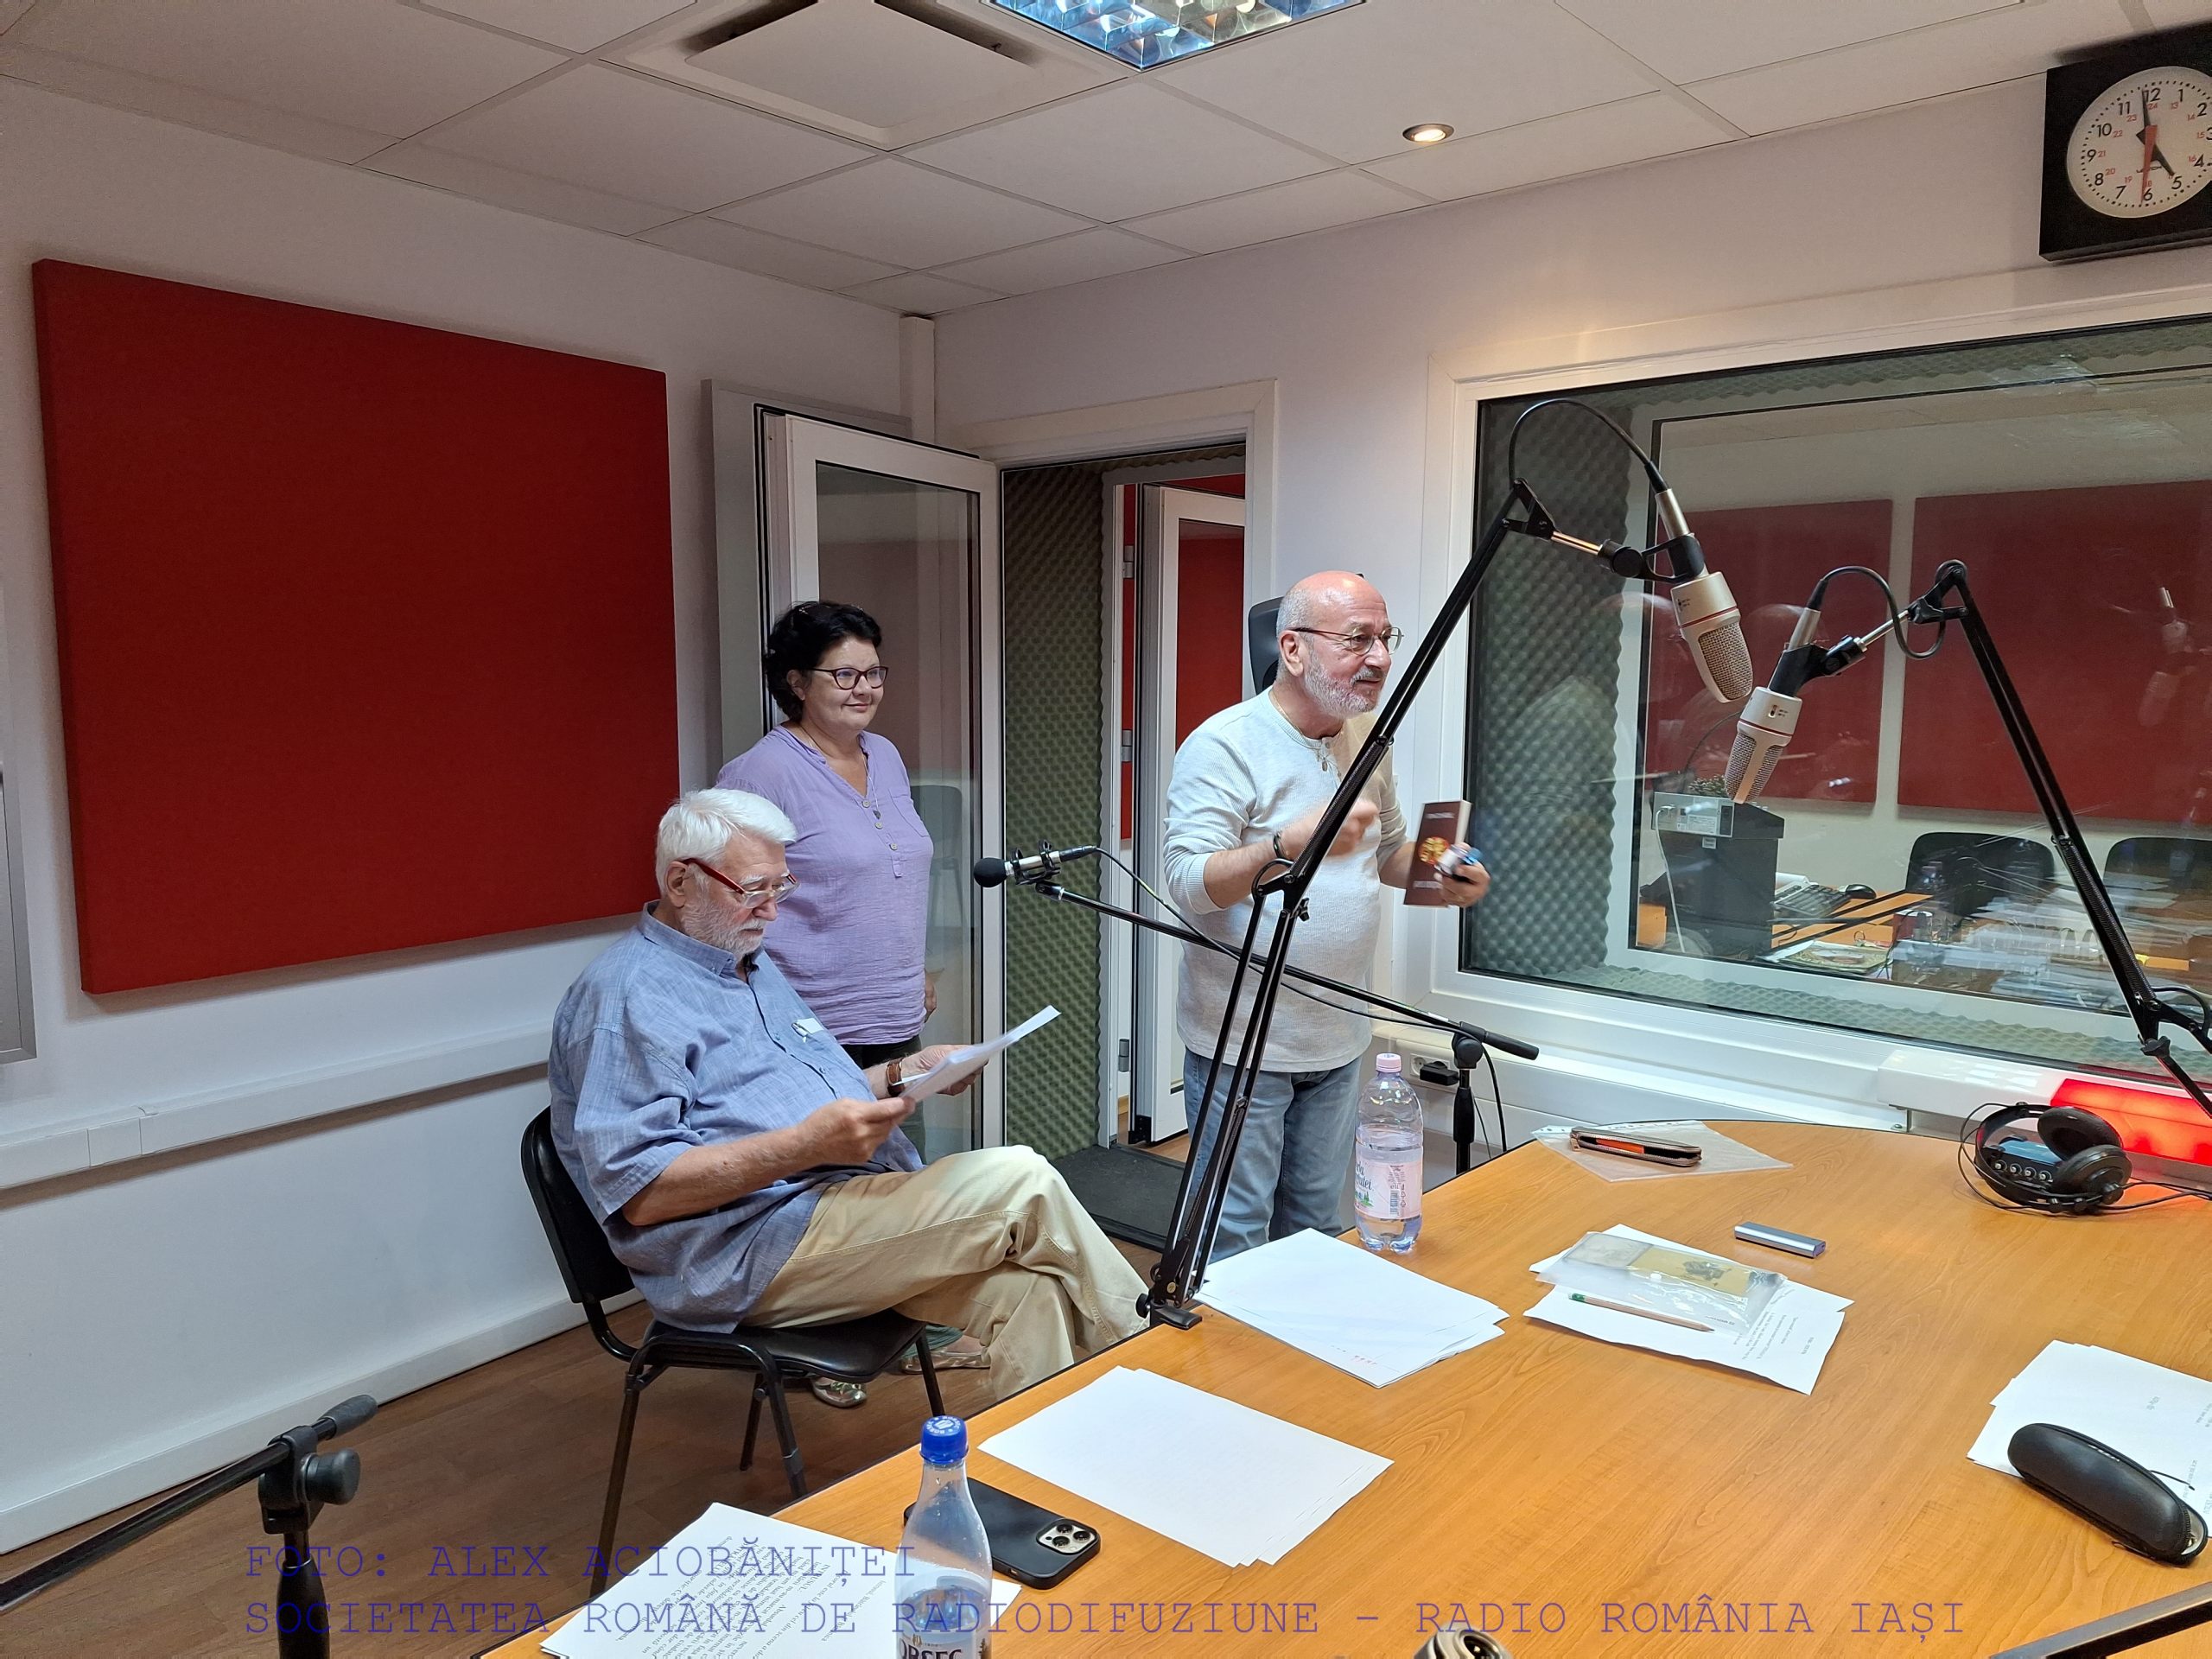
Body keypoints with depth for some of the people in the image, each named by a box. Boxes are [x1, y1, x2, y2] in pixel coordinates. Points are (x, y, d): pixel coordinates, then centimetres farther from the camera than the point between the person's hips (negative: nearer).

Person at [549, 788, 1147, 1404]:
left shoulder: (755, 966, 20)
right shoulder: (626, 995, -9)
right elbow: (641, 1192, -18)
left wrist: (903, 1074, 9)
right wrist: (810, 1145, -26)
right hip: (757, 1254, -8)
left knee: (1026, 1289, -19)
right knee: (1020, 1182, -19)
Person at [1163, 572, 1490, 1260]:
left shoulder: (1366, 739, 8)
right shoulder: (1224, 745, -15)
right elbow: (1188, 881, -24)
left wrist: (1439, 874, -1)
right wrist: (1291, 843, -38)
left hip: (1337, 1041, 7)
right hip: (1243, 1043, -7)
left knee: (1317, 1231, 19)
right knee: (1234, 1238, 3)